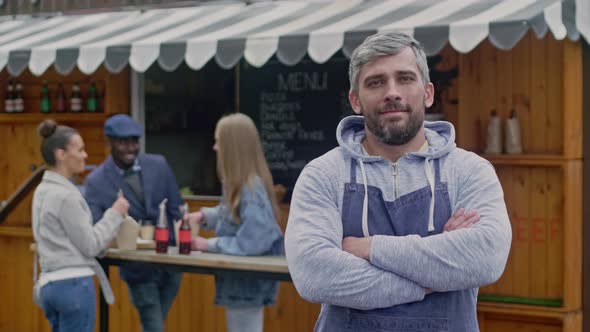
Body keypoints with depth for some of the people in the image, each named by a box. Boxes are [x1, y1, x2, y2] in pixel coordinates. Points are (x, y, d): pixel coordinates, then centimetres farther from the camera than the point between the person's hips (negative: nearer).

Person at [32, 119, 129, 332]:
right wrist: (115, 214, -2)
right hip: (73, 283, -9)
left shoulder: (44, 190, 13)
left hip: (50, 284, 9)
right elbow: (90, 246, -11)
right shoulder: (65, 195, -14)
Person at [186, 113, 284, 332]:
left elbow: (249, 242, -28)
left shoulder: (251, 188, -25)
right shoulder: (237, 183, 5)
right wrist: (204, 215, 4)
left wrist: (209, 245, -18)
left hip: (250, 278, -10)